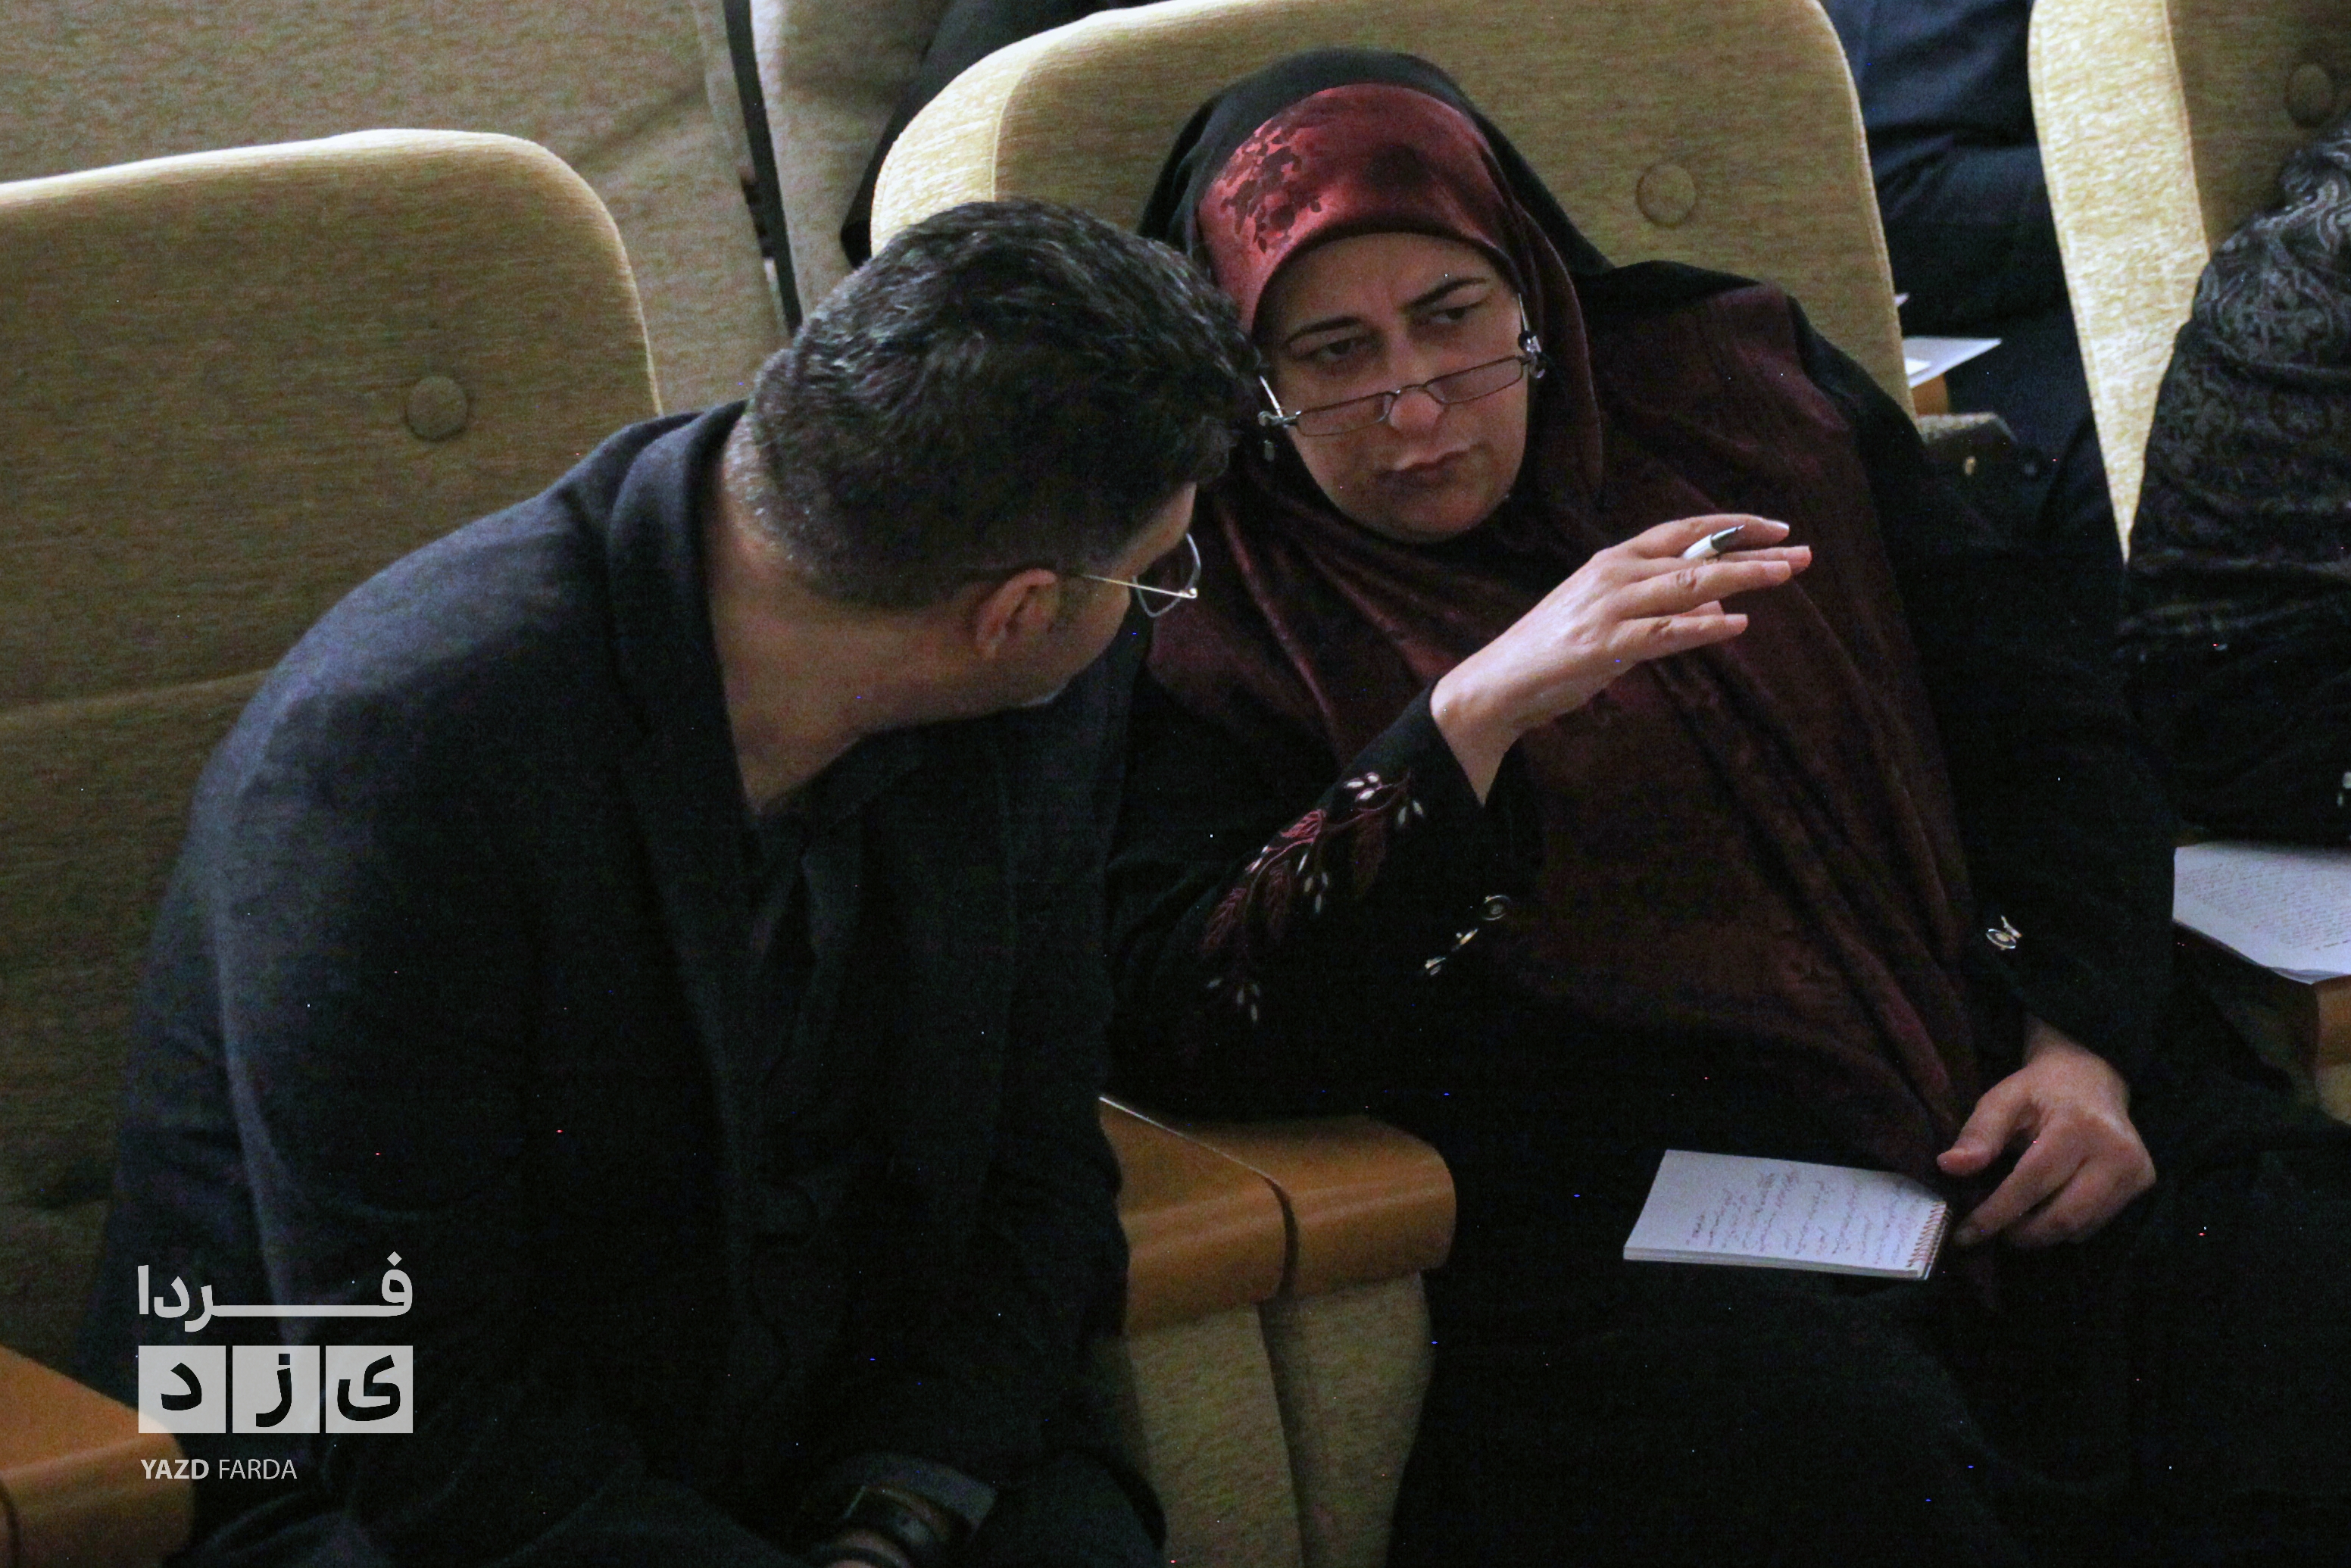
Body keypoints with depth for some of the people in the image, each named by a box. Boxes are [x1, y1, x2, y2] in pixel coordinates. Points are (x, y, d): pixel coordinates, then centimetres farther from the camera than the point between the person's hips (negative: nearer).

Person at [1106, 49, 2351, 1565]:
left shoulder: (1739, 381, 19)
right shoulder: (1234, 638, 8)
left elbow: (2047, 703, 18)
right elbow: (1178, 1032, -9)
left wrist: (2081, 1039, 1)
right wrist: (1474, 716, -18)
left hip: (2021, 1123, 4)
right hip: (1629, 1206, -4)